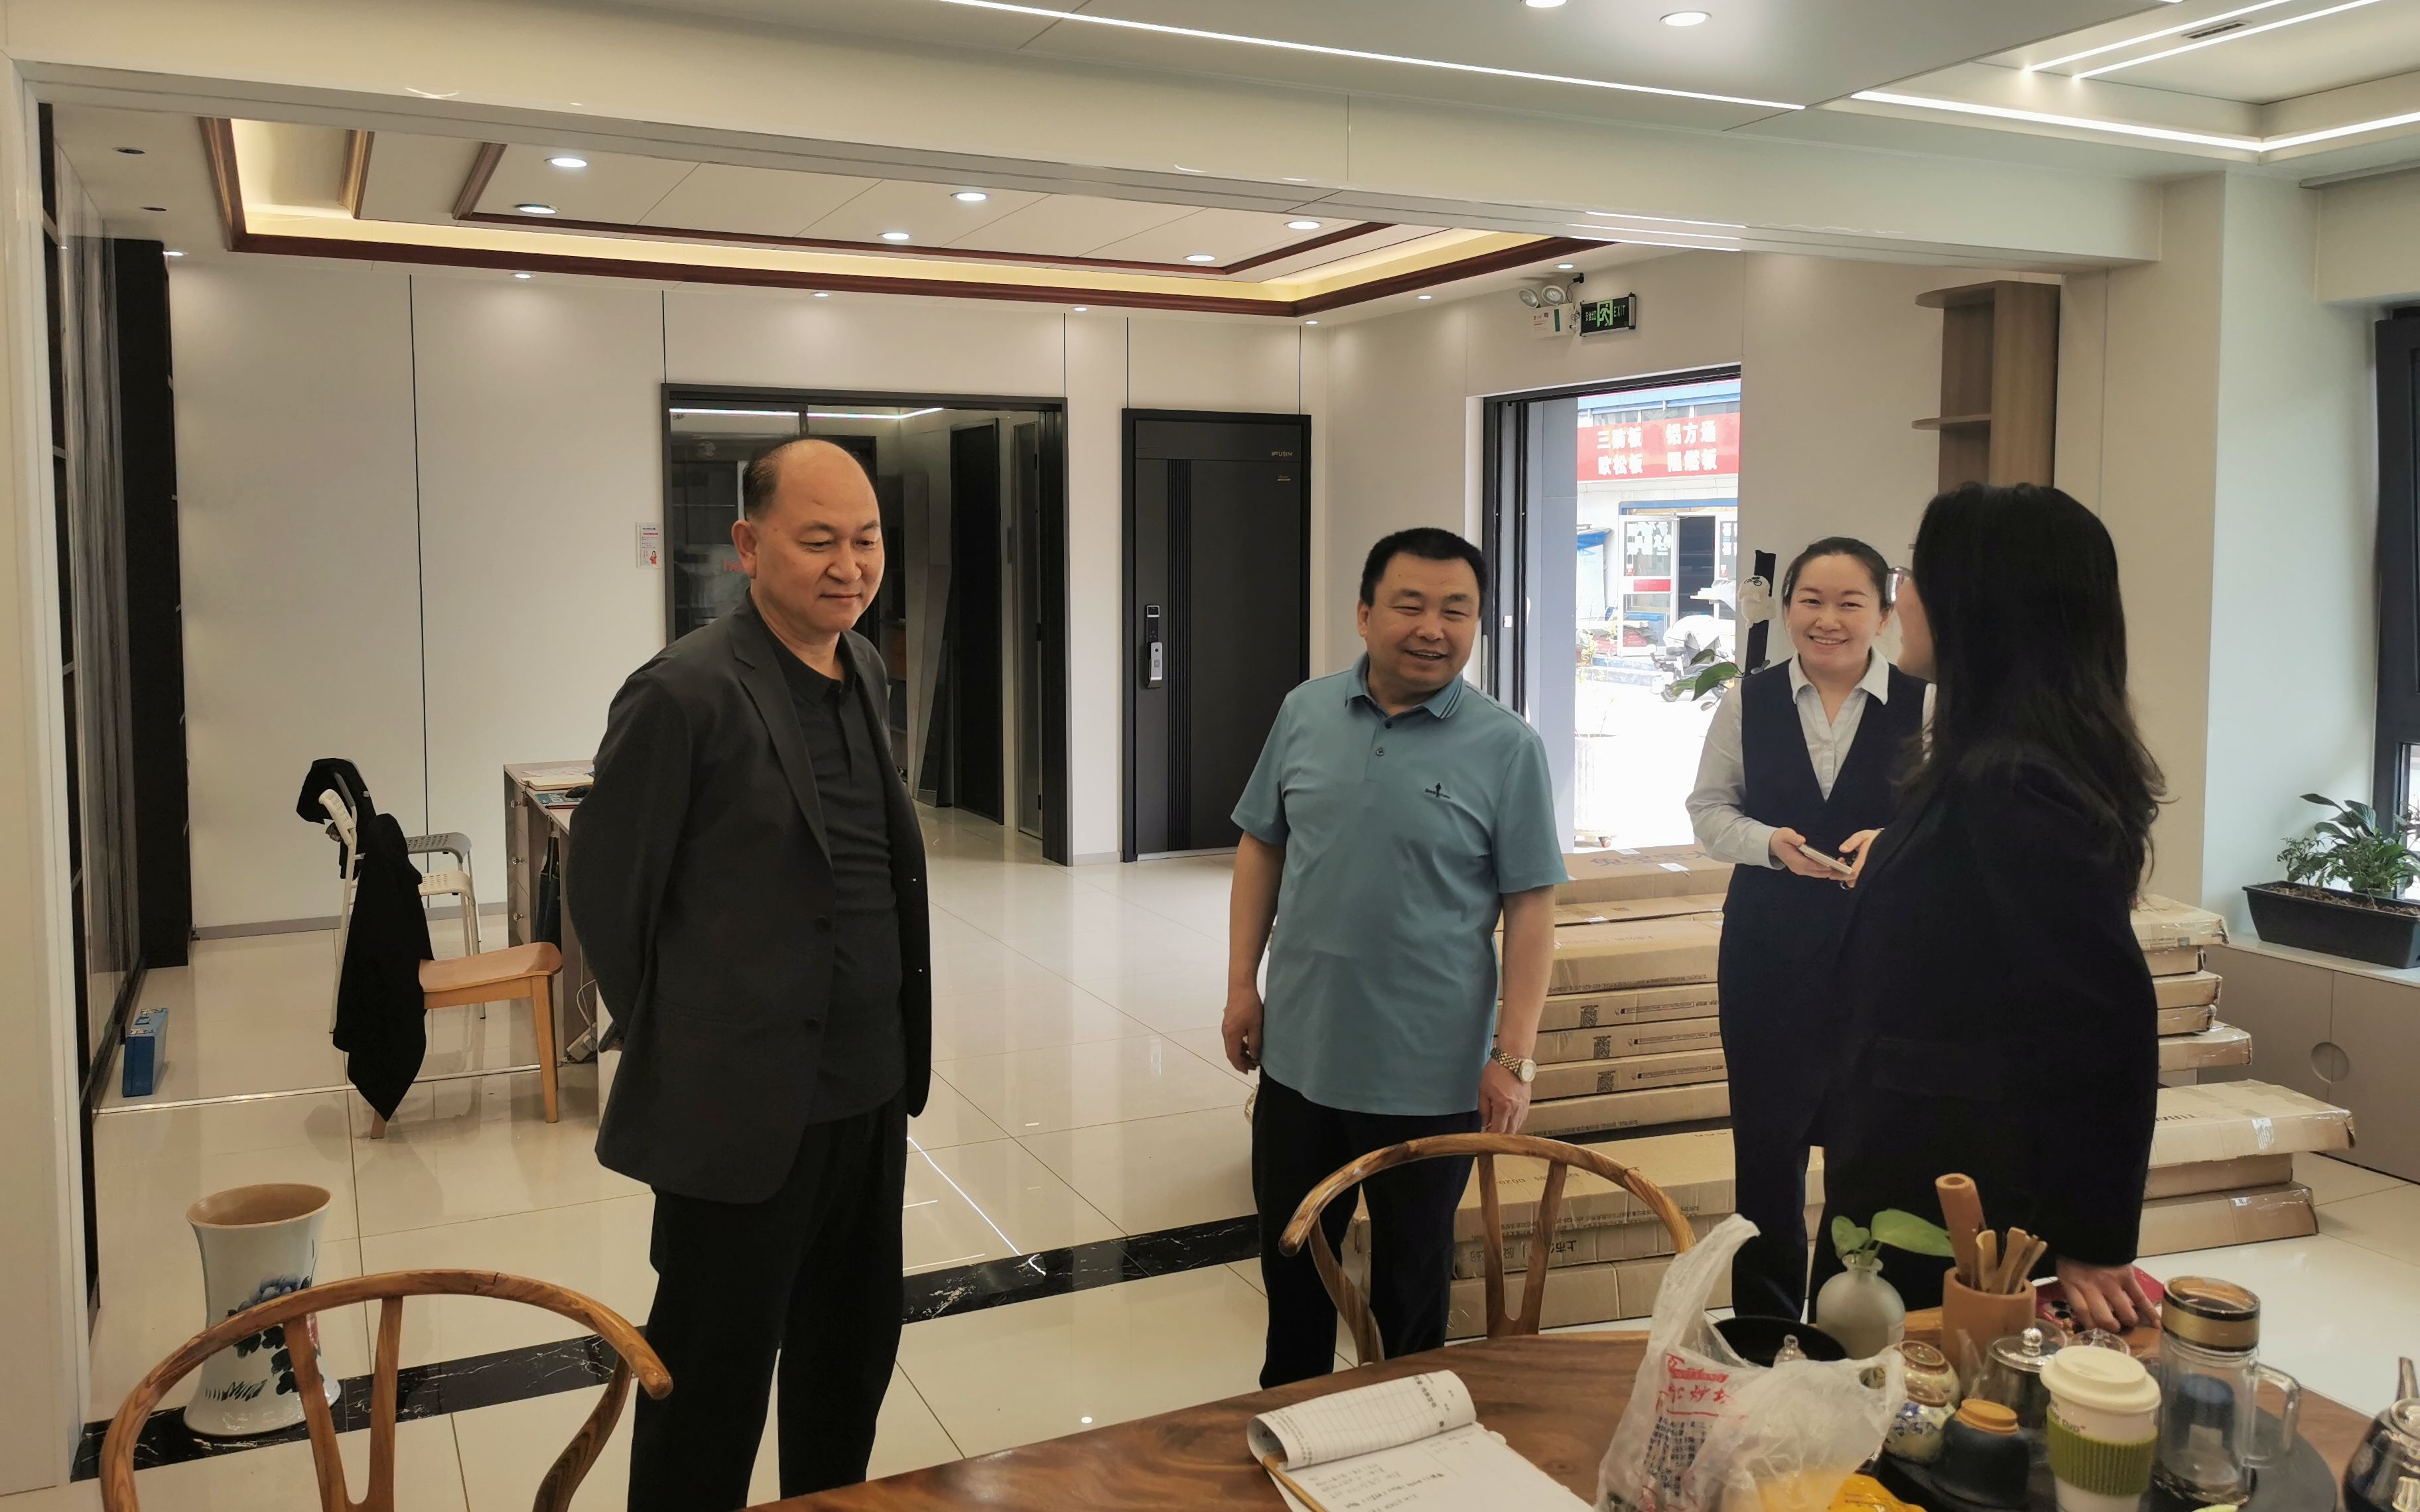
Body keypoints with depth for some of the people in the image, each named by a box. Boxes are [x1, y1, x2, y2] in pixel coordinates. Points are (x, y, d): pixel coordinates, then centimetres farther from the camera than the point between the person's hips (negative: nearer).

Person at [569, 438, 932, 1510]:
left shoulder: (864, 672, 7)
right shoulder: (687, 693, -16)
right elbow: (606, 893, -11)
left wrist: (899, 1051, 13)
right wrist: (674, 1050, -1)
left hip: (870, 1093, 7)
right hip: (744, 1106, -7)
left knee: (853, 1360, 21)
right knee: (713, 1384, 9)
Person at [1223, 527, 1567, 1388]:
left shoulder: (1505, 746, -10)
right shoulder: (1305, 713, 0)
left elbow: (1530, 910, -10)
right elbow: (1261, 847, 8)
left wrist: (1514, 1058, -13)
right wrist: (1241, 984, 3)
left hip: (1430, 1077, -3)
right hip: (1300, 1054, 4)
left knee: (1411, 1274, 15)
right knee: (1289, 1254, 20)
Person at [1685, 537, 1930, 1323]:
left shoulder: (1921, 705, -6)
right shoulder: (1748, 701, 1)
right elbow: (1709, 809, 6)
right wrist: (1770, 844, -12)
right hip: (1767, 955, 2)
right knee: (1766, 1144, 11)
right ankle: (1763, 1334, 28)